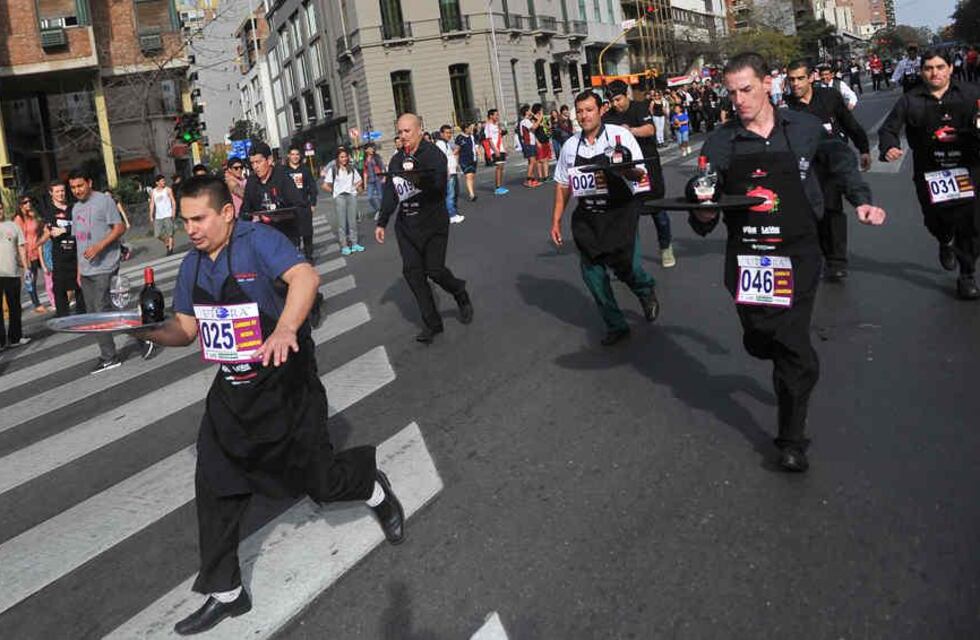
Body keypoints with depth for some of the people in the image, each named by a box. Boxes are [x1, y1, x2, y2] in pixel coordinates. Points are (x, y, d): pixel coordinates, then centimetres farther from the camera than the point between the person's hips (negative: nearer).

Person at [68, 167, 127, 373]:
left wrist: (98, 247, -23)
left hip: (104, 268, -8)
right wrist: (79, 269, 15)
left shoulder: (104, 201, -6)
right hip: (86, 270, 8)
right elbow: (79, 240, 19)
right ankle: (108, 357, 13)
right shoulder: (76, 208, 17)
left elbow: (120, 228, -12)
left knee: (103, 311, -12)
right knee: (95, 315, 8)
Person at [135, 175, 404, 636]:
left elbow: (305, 276, -36)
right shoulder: (192, 265, 5)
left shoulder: (256, 240, -18)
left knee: (318, 480, 3)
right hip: (232, 392, 7)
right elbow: (185, 328, 11)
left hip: (284, 386, -7)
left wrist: (285, 328, -53)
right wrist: (147, 332, -9)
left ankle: (374, 487, 39)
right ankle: (224, 593, 20)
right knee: (215, 486, 5)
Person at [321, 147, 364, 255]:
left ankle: (354, 243, 13)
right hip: (339, 197, -3)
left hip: (352, 196, 3)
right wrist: (333, 191, -1)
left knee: (353, 221, 7)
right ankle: (344, 246, 1)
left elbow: (359, 181, 19)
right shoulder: (332, 170, -2)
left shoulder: (352, 169, 9)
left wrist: (355, 188, 4)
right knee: (342, 222, -1)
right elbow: (325, 185, -2)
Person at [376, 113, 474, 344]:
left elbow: (439, 183, -23)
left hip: (433, 222, -5)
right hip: (406, 225, 6)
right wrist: (382, 222, 18)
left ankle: (462, 297, 24)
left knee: (435, 270, -10)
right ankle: (431, 323, 8)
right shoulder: (396, 160, 12)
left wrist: (416, 177, -37)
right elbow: (390, 192, 18)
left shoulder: (433, 154, -7)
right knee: (412, 272, -1)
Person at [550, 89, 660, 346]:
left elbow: (640, 173, -4)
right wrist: (556, 220, 14)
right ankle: (616, 325, 18)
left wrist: (625, 170, -27)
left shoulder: (620, 135, -3)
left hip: (620, 214, -3)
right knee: (592, 273, 1)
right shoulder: (570, 146, 7)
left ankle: (647, 292, 23)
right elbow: (562, 185, 15)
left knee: (625, 264, -14)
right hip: (587, 218, 4)